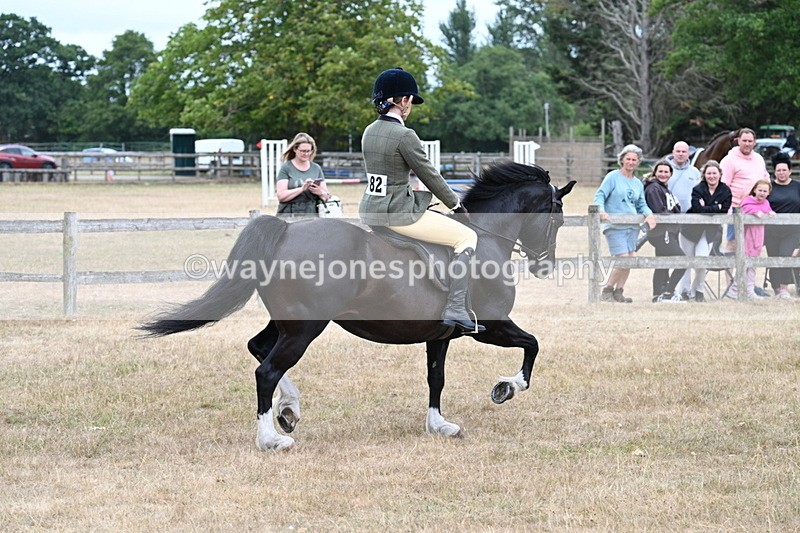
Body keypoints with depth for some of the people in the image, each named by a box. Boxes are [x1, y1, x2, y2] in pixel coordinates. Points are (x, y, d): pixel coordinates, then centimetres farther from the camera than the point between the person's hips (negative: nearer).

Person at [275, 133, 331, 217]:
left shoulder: (316, 168, 15)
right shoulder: (286, 168, 4)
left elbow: (326, 196, 17)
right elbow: (281, 196, -6)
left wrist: (320, 193, -6)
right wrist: (302, 189, -16)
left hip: (312, 214, 3)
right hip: (290, 215, -3)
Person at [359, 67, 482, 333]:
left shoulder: (369, 132, 8)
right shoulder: (404, 136, -17)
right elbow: (429, 175, -8)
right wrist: (457, 205, 5)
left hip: (370, 209, 9)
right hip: (397, 213, -9)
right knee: (467, 236, 1)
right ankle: (456, 309, -10)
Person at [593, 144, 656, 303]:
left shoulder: (638, 183, 15)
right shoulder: (613, 177, -3)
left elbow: (641, 204, 18)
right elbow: (600, 195, -7)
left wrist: (648, 214, -2)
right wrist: (601, 210, -24)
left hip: (633, 227, 7)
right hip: (615, 227, -7)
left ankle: (618, 292, 12)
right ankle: (607, 291, -2)